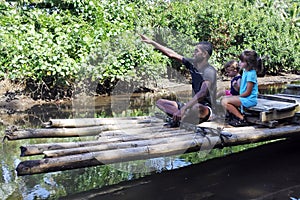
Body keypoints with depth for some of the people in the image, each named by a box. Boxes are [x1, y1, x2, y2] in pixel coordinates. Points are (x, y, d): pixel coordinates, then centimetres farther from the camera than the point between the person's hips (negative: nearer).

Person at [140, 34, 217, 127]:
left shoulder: (209, 71, -17)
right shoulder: (193, 64, 6)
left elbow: (203, 92, -32)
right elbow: (172, 54, 11)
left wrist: (184, 108, -40)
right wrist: (152, 42, 13)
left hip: (206, 109, -8)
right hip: (194, 106, 8)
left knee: (197, 108, -44)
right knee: (160, 102, 6)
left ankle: (178, 119, -15)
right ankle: (180, 115, -21)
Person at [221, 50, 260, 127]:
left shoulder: (251, 74, -18)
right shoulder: (245, 71, 11)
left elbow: (247, 92, -18)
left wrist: (237, 97, -7)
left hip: (249, 99, -10)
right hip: (244, 97, 10)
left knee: (225, 102, -19)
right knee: (224, 99, 9)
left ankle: (242, 119, -11)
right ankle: (237, 116, 4)